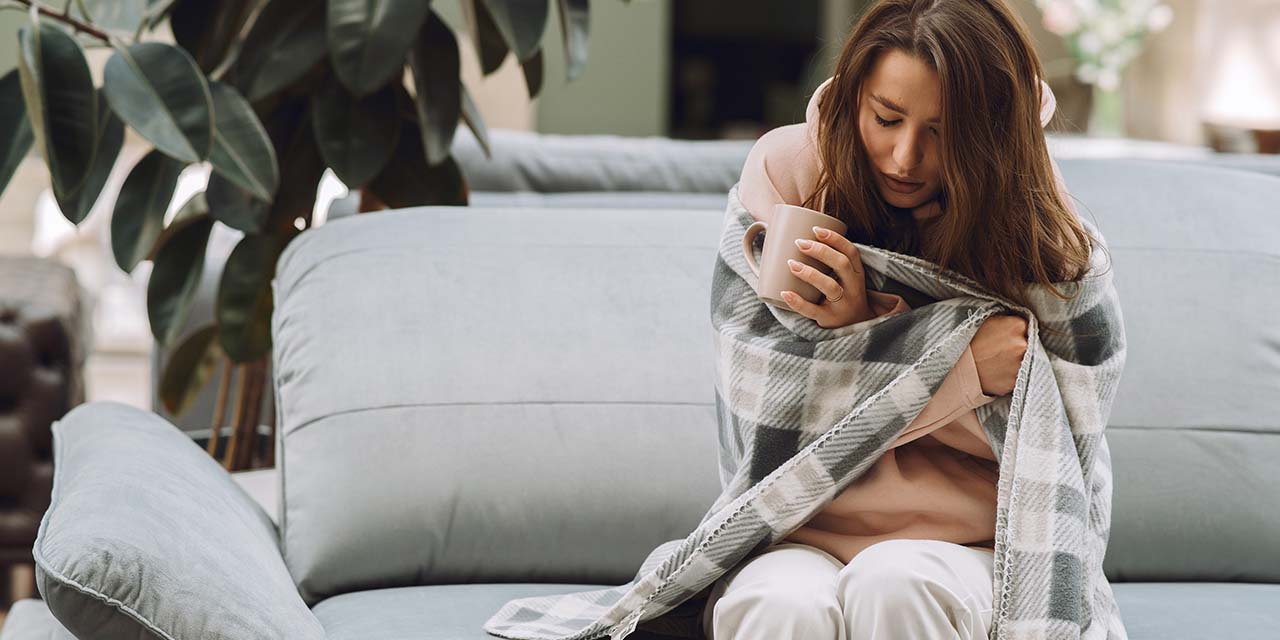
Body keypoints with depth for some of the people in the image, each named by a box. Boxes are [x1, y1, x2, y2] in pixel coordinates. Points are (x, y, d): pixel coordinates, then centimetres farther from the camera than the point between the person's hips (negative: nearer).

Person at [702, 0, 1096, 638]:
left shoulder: (1029, 209, -2)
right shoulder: (785, 167, -2)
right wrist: (966, 368, -18)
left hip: (959, 545, 0)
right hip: (800, 540, 0)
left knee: (892, 585, -35)